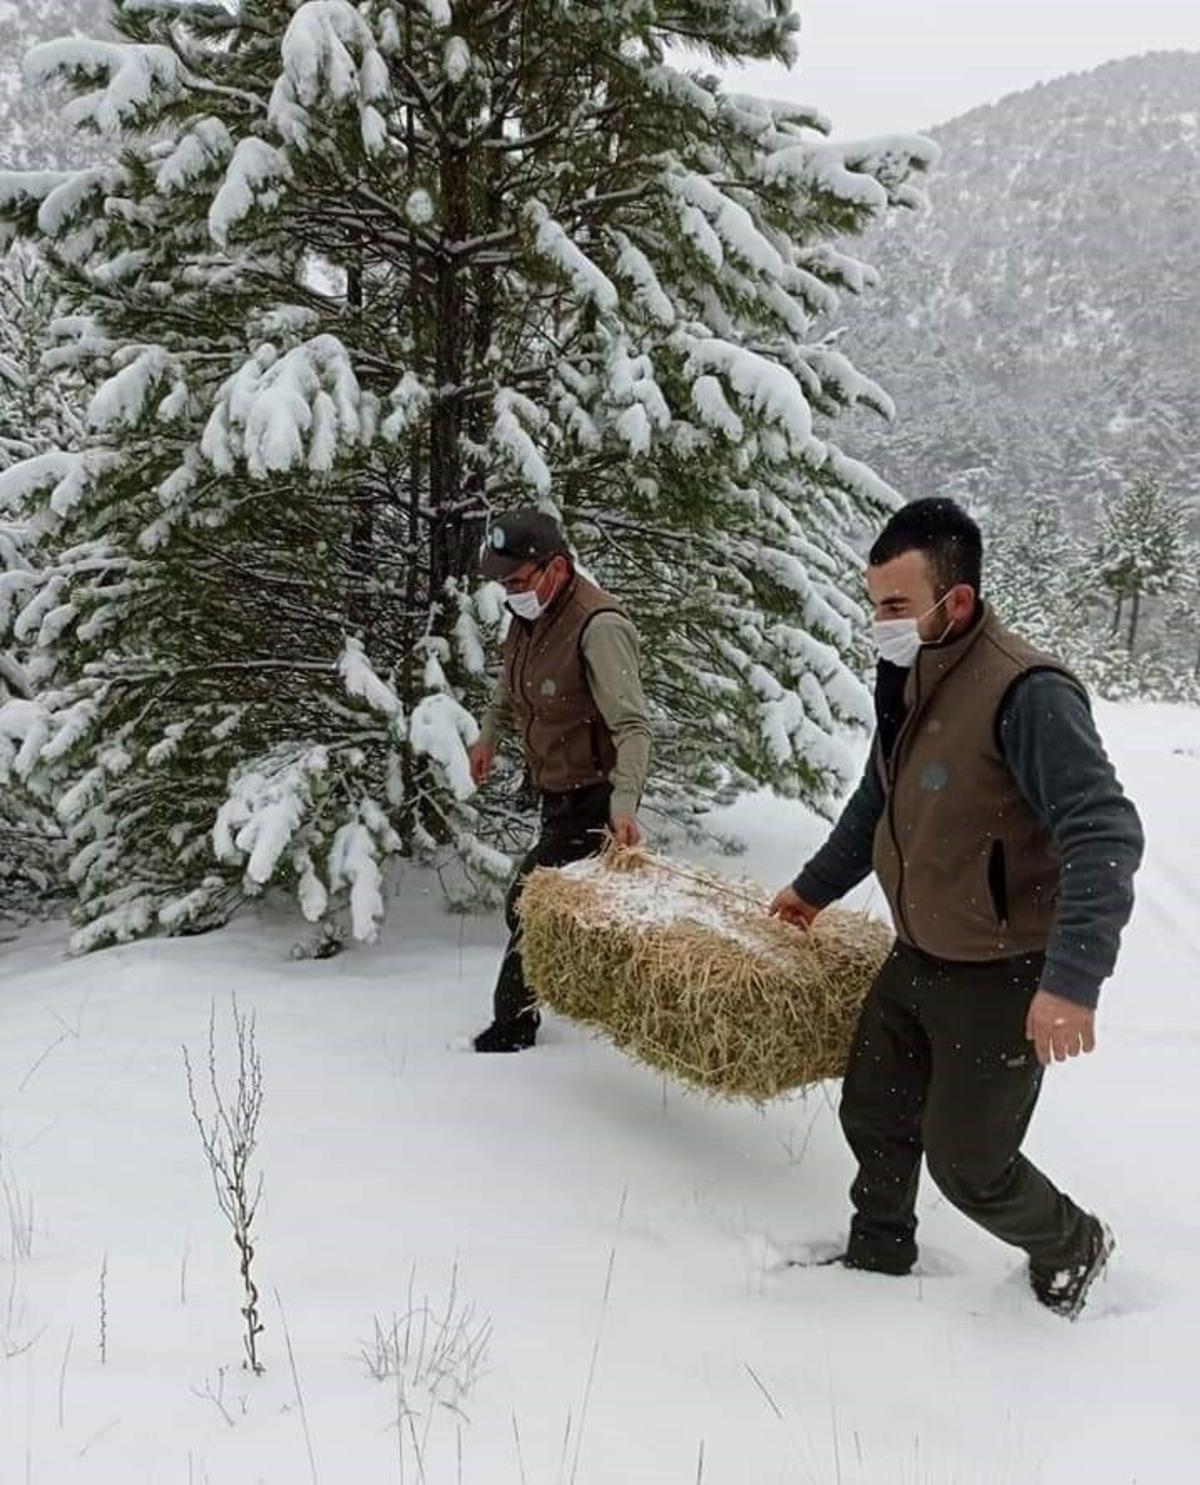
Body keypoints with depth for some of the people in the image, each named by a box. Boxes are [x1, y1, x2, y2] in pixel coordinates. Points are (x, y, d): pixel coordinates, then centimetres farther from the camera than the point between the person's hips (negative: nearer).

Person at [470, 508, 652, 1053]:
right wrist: (490, 734, 22)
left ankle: (511, 1028, 7)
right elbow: (511, 681, 24)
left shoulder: (599, 627, -26)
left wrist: (623, 801, -42)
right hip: (559, 792, 9)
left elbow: (632, 726, -31)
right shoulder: (531, 612, 1)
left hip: (591, 798, -9)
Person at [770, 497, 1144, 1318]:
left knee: (967, 1164, 4)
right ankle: (879, 1254, 42)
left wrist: (1073, 980, -39)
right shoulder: (909, 680, 2)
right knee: (874, 1117, 18)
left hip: (1002, 980, -8)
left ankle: (1074, 1249, 33)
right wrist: (814, 889, 30)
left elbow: (1106, 837, -32)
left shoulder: (1026, 694, -26)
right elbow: (876, 803, 19)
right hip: (917, 960, 8)